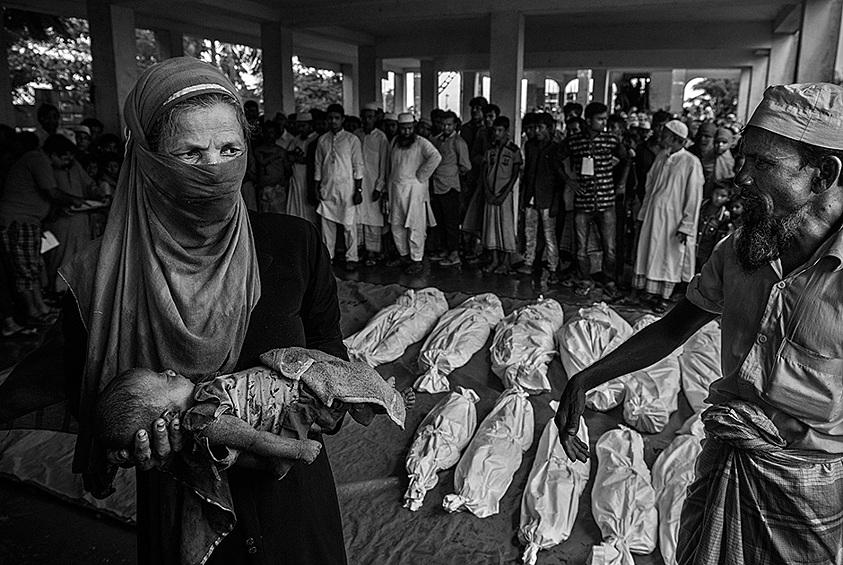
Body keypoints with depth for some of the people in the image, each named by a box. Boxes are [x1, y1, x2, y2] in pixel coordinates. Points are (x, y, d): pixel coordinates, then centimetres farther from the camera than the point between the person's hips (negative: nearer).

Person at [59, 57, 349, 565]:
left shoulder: (296, 244, -13)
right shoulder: (103, 277, -16)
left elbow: (328, 344, 0)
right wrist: (128, 435, -24)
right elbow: (86, 401, -4)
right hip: (177, 506, -1)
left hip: (291, 491, 1)